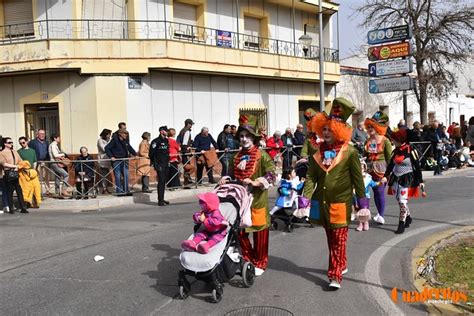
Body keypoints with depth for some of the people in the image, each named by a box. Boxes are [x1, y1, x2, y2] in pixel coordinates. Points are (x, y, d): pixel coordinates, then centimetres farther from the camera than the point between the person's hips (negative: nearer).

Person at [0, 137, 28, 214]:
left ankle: (23, 208, 4)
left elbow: (20, 161, 18)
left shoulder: (14, 152, 18)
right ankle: (11, 209, 8)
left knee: (19, 191, 2)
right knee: (10, 192, 0)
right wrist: (15, 166, -16)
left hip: (16, 173, 5)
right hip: (8, 174, -5)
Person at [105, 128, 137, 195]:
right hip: (116, 160, -6)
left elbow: (130, 148, 20)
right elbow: (107, 148, -12)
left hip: (124, 160, 6)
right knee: (118, 176, -2)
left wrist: (135, 154, 13)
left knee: (126, 175, 4)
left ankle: (126, 190, 14)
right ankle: (119, 191, 6)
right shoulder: (114, 140, -12)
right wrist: (111, 156, -19)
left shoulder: (125, 141, 5)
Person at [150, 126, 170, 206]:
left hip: (166, 164, 8)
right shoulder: (156, 141, -10)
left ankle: (162, 199, 20)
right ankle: (160, 201, -6)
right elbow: (151, 153, -10)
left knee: (164, 182, 12)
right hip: (160, 165, -8)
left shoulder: (166, 140, 14)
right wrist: (154, 163, -10)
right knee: (161, 181, -9)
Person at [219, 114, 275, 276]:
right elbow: (232, 176, 17)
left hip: (257, 200, -5)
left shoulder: (262, 155, -6)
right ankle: (248, 259, 29)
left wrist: (254, 182, -26)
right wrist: (225, 180, -4)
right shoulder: (236, 157, 10)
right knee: (240, 231, 8)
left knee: (259, 232, 6)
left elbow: (271, 175, -15)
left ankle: (260, 263, 22)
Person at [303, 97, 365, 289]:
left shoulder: (349, 152, -8)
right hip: (322, 202, 5)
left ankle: (336, 275, 2)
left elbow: (358, 178, -4)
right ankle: (341, 265, 37)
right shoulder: (317, 151, 4)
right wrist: (306, 197, -12)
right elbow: (311, 177, -1)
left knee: (339, 240, -1)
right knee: (330, 238, 18)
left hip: (341, 203, -5)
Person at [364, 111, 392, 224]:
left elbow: (389, 157, -6)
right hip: (370, 169, 5)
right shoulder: (368, 141, 7)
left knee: (380, 192, -3)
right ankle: (379, 213, 25)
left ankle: (381, 215, 8)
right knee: (375, 192, 11)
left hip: (381, 169, -5)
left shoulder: (385, 141, -7)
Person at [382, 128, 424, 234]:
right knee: (399, 201, 14)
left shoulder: (410, 151, -11)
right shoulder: (396, 150, 7)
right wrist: (385, 176, -4)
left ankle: (401, 225, -2)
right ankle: (408, 217, 36)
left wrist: (420, 181, -9)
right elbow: (391, 164, 8)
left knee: (402, 202, -10)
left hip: (406, 179, -6)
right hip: (395, 178, 6)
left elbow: (417, 167, -8)